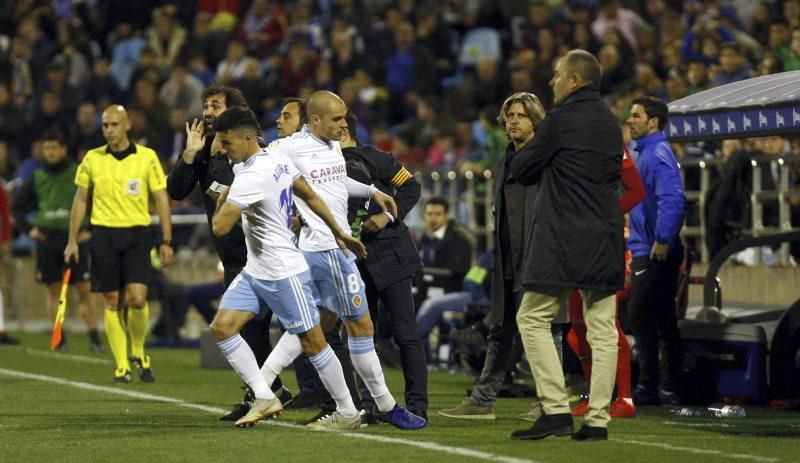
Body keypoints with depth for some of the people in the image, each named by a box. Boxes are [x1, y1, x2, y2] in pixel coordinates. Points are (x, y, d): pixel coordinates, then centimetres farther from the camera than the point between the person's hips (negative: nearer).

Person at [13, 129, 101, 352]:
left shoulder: (79, 173, -1)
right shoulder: (37, 177, 9)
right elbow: (17, 206, 20)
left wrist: (91, 230, -3)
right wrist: (28, 229, 9)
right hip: (46, 239, 3)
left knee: (84, 289, -6)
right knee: (53, 290, 4)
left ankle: (94, 336, -4)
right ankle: (59, 336, 9)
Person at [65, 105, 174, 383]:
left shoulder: (147, 157, 0)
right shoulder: (92, 159, 5)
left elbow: (161, 199, 3)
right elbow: (80, 200, 12)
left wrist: (166, 241, -1)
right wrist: (72, 240, 8)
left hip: (137, 235, -1)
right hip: (104, 234, 1)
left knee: (137, 298, -14)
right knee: (112, 302, 0)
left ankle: (138, 352, 11)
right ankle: (122, 366, 7)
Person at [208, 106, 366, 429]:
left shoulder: (250, 177, -25)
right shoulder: (278, 158, 5)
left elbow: (220, 227, -26)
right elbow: (310, 196, 12)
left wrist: (222, 201, -5)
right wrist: (339, 233, 19)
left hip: (283, 274, -10)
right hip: (255, 270, 10)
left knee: (312, 341, 1)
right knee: (221, 327, 1)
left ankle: (348, 414, 11)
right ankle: (265, 398, 3)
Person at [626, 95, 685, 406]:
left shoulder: (657, 154, -14)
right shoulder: (646, 153, 18)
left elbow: (672, 200, -26)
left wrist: (662, 241, -24)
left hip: (655, 255, -10)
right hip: (647, 251, 10)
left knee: (642, 319, -9)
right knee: (663, 321, 10)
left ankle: (649, 388, -7)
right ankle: (668, 388, 13)